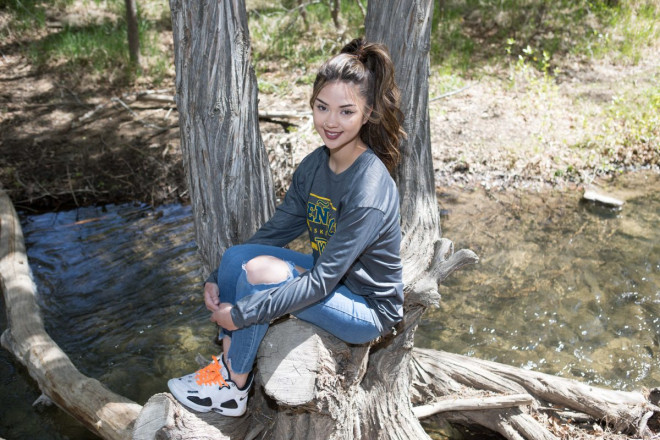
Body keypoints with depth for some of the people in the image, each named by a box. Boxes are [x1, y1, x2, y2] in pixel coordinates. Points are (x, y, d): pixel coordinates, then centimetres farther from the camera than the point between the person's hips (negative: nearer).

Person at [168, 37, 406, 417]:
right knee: (236, 256, -11)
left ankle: (232, 388, -5)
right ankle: (228, 366, 0)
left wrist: (241, 313, -25)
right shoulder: (314, 165, -3)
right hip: (331, 279, 8)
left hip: (369, 310, -7)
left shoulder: (368, 191, -28)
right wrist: (217, 279, -7)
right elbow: (277, 229, 2)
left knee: (259, 270, -26)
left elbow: (322, 282, -28)